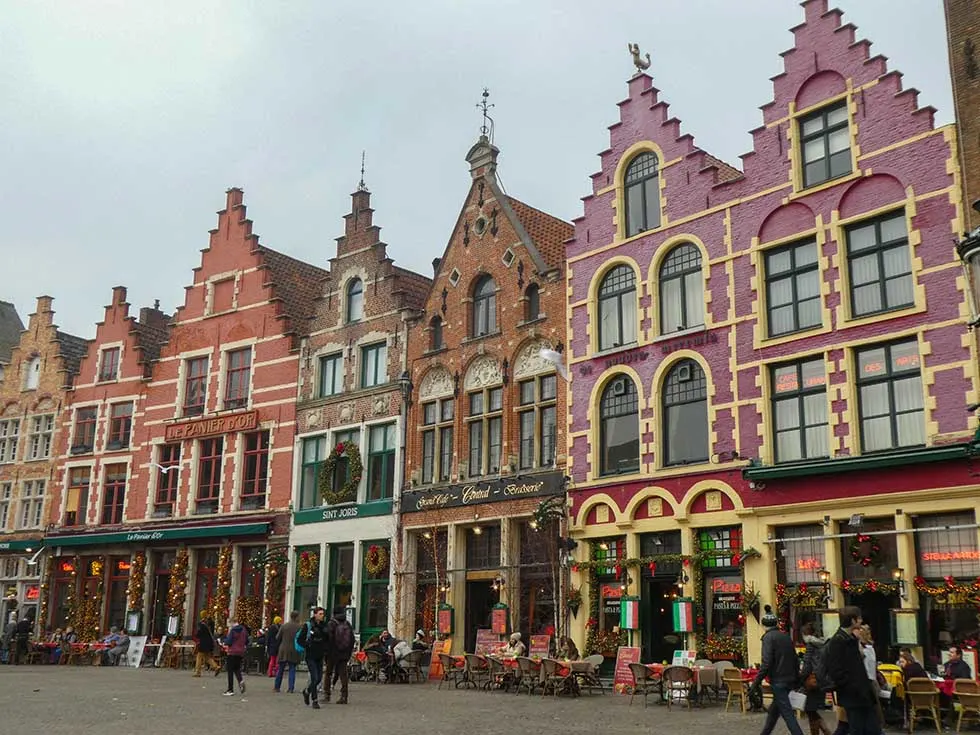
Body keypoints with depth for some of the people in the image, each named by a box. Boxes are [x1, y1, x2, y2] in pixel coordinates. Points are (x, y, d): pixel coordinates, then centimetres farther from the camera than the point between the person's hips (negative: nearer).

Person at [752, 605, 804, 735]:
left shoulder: (768, 637, -11)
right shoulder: (786, 636, 11)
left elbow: (766, 663, -19)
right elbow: (795, 660, 15)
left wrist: (757, 681, -13)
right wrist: (797, 680, 23)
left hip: (778, 681, -8)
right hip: (790, 680, 8)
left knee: (787, 713, -6)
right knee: (774, 710, 20)